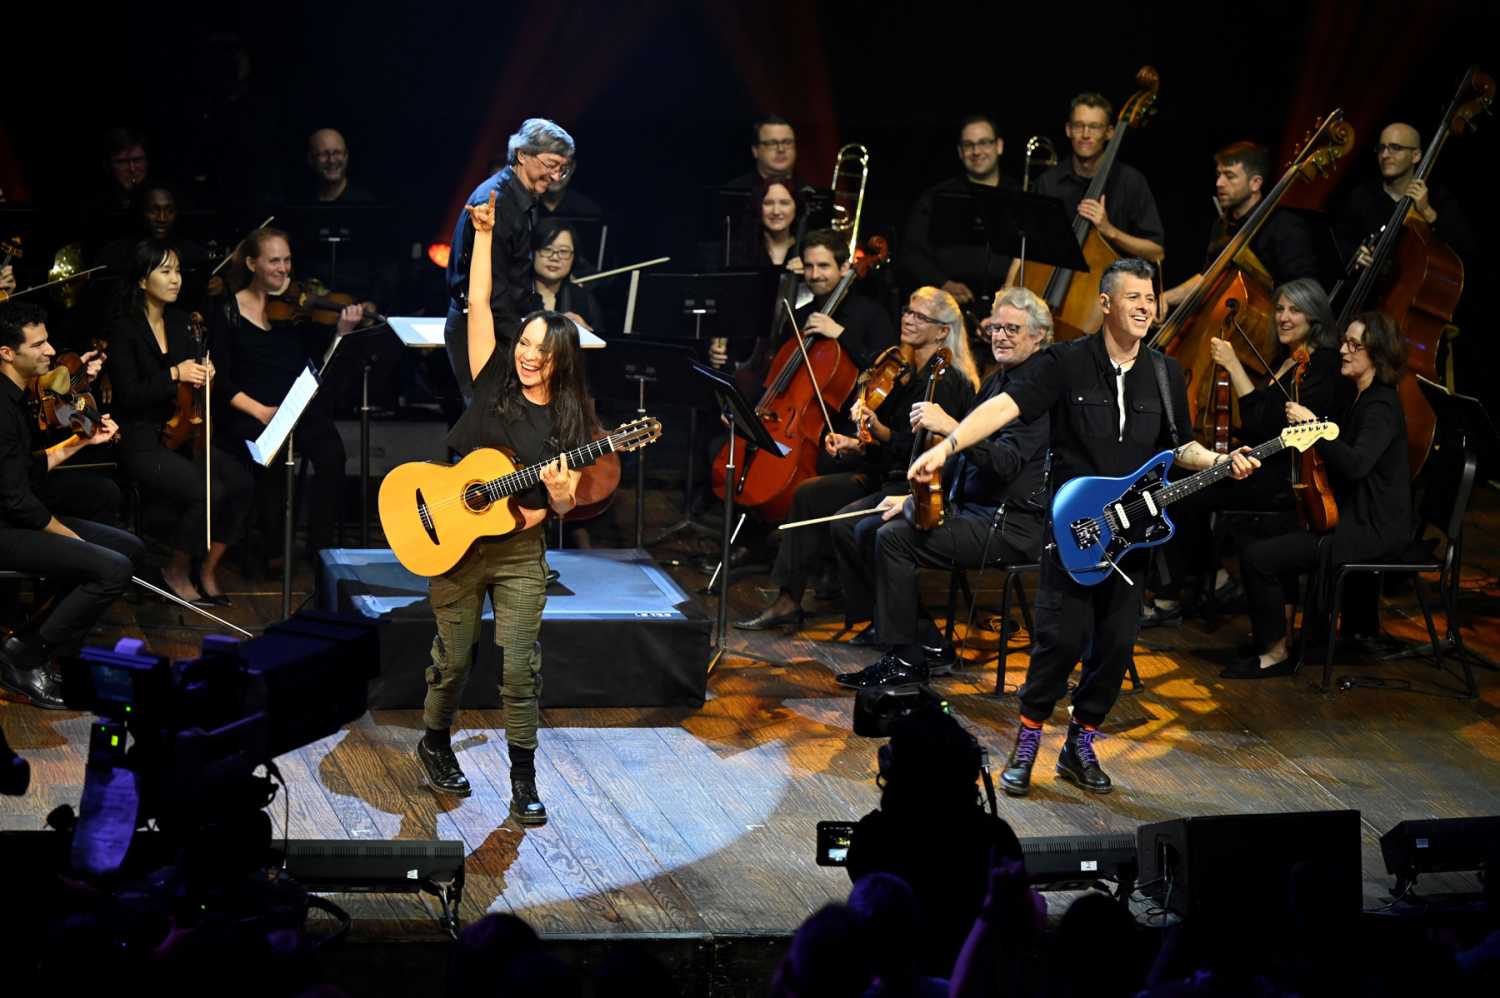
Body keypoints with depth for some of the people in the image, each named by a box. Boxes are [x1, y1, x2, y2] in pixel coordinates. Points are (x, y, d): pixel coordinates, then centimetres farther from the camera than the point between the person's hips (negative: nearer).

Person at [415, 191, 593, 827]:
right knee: (453, 659, 9)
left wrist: (559, 498, -22)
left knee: (519, 668, -4)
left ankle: (524, 781, 5)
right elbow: (479, 303, -6)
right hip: (455, 541, 0)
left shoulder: (571, 421, 0)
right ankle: (435, 745, 34)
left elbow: (566, 504, 1)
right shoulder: (493, 383, -1)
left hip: (520, 553, 0)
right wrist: (484, 233, -10)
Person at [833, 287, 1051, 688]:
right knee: (865, 530, 4)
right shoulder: (996, 382, 16)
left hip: (1011, 526, -10)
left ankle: (906, 659, -15)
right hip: (968, 507, 10)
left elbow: (1005, 462, -25)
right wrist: (913, 497, 11)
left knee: (895, 538, -24)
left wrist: (948, 427, -33)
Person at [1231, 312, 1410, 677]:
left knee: (1257, 558, -16)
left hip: (1370, 530, -11)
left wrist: (1312, 424, -28)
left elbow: (1355, 464, -32)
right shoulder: (1361, 399, 14)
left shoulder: (1381, 407, -17)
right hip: (1353, 516, 11)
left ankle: (1276, 653, -3)